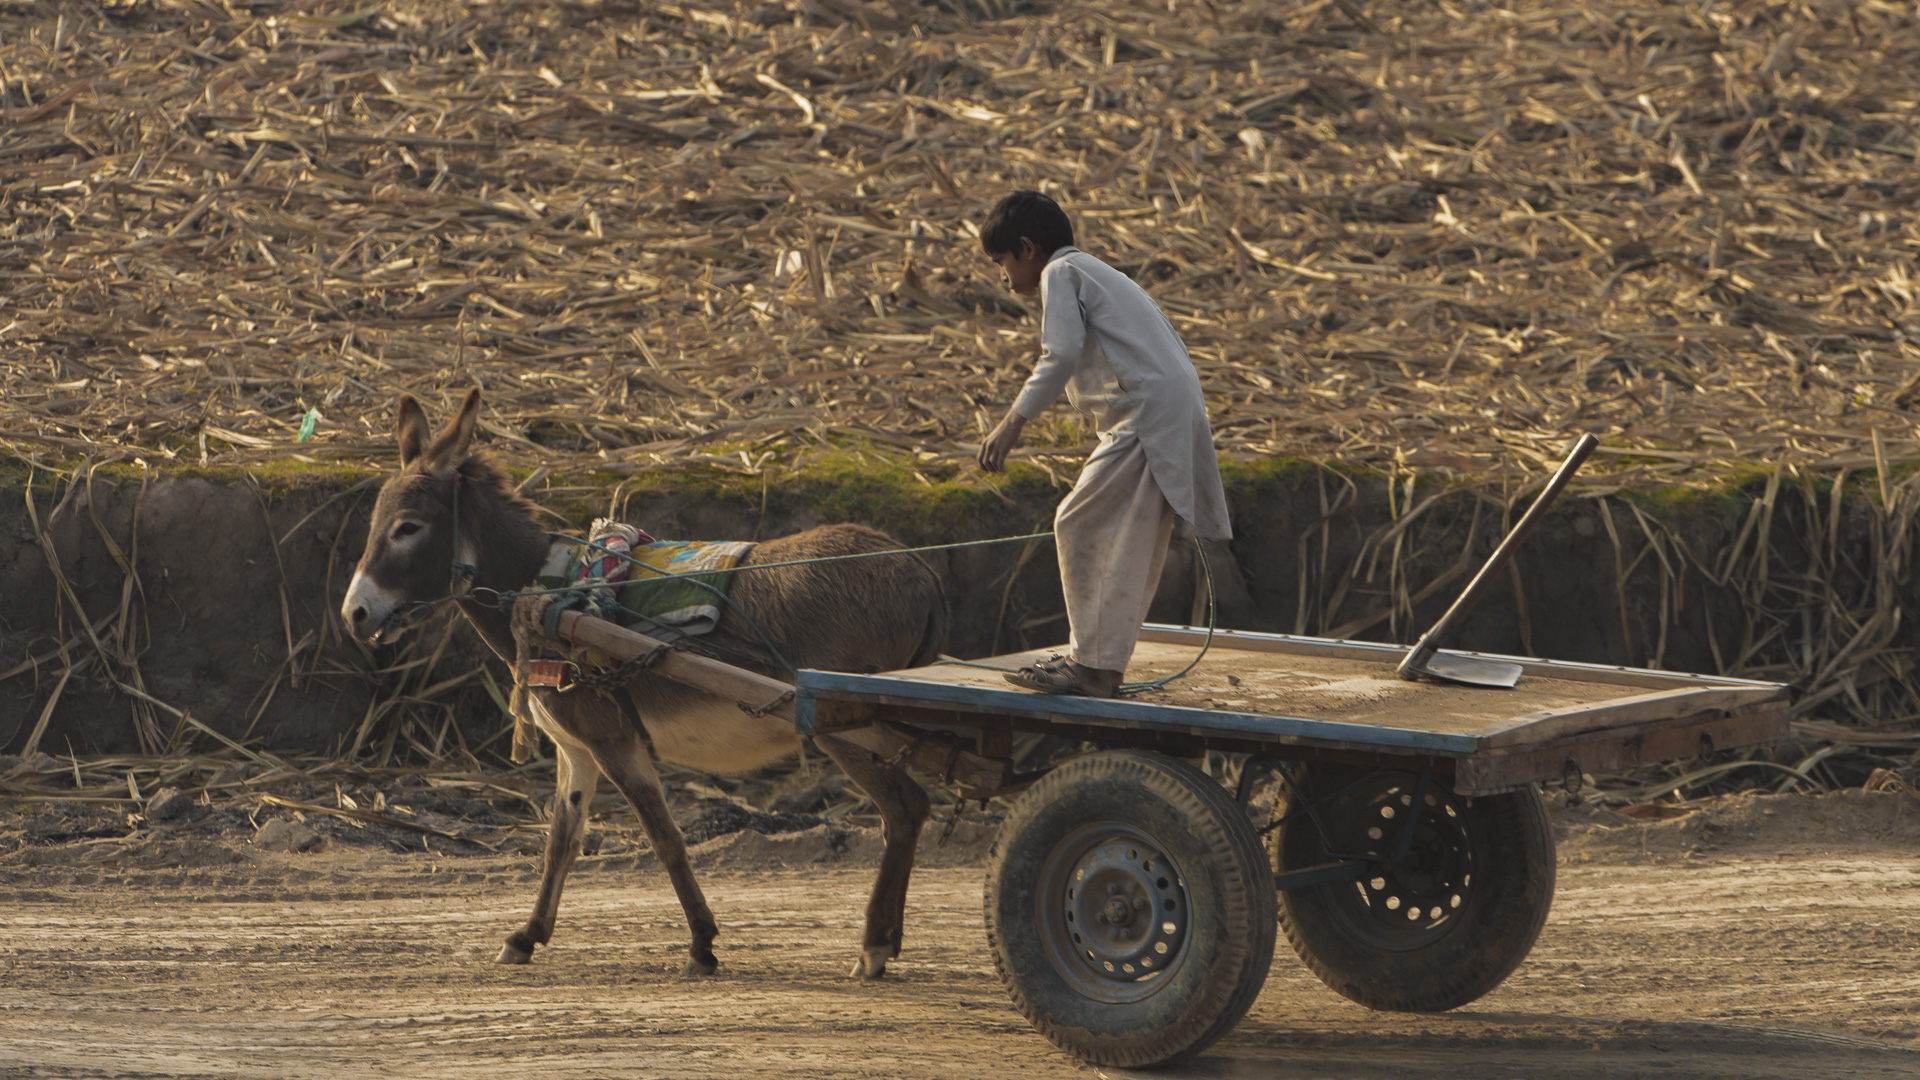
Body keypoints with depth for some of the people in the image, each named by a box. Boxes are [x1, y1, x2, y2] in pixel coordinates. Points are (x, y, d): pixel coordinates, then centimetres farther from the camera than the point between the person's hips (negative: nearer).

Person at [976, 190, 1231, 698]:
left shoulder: (1060, 273, 0)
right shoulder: (1101, 274, 29)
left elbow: (1063, 353, -16)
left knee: (1080, 523, -8)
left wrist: (1014, 421, -17)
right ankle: (1103, 662, 15)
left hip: (1147, 411, -10)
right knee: (1130, 542, 12)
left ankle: (1091, 664, -8)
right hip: (1180, 410, 10)